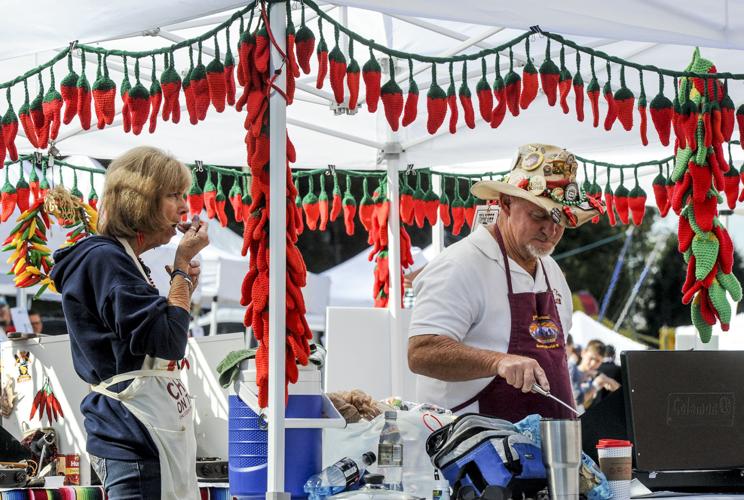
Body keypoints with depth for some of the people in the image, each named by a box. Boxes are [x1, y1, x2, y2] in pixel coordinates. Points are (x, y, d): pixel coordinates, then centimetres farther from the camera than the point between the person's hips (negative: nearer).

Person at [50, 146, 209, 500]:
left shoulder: (124, 262, 18)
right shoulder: (104, 259, -13)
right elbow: (169, 342, -20)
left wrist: (184, 286, 13)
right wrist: (183, 264, -11)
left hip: (159, 432, 10)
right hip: (137, 439, -10)